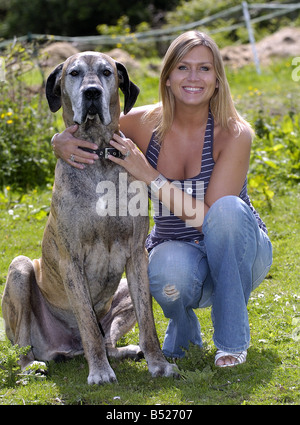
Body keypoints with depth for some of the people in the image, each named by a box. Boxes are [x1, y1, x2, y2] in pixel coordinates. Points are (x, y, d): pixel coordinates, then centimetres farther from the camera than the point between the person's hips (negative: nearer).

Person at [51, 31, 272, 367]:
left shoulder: (234, 134, -19)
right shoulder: (146, 122, -10)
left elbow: (210, 217, -26)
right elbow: (72, 136, 5)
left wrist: (148, 175, -32)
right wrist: (62, 144, -20)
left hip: (235, 256, 0)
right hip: (176, 249, 1)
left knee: (228, 207, -35)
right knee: (168, 271, -37)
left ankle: (232, 339, -16)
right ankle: (183, 328, 2)